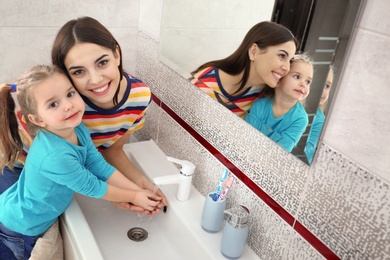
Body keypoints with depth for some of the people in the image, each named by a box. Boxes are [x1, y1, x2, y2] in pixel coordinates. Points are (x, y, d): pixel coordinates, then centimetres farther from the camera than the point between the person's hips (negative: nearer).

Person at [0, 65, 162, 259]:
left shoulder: (78, 130, -14)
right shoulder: (55, 156, -39)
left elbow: (101, 168, -7)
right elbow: (91, 187, -26)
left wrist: (140, 192, -9)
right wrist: (133, 197, -12)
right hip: (20, 229, -7)